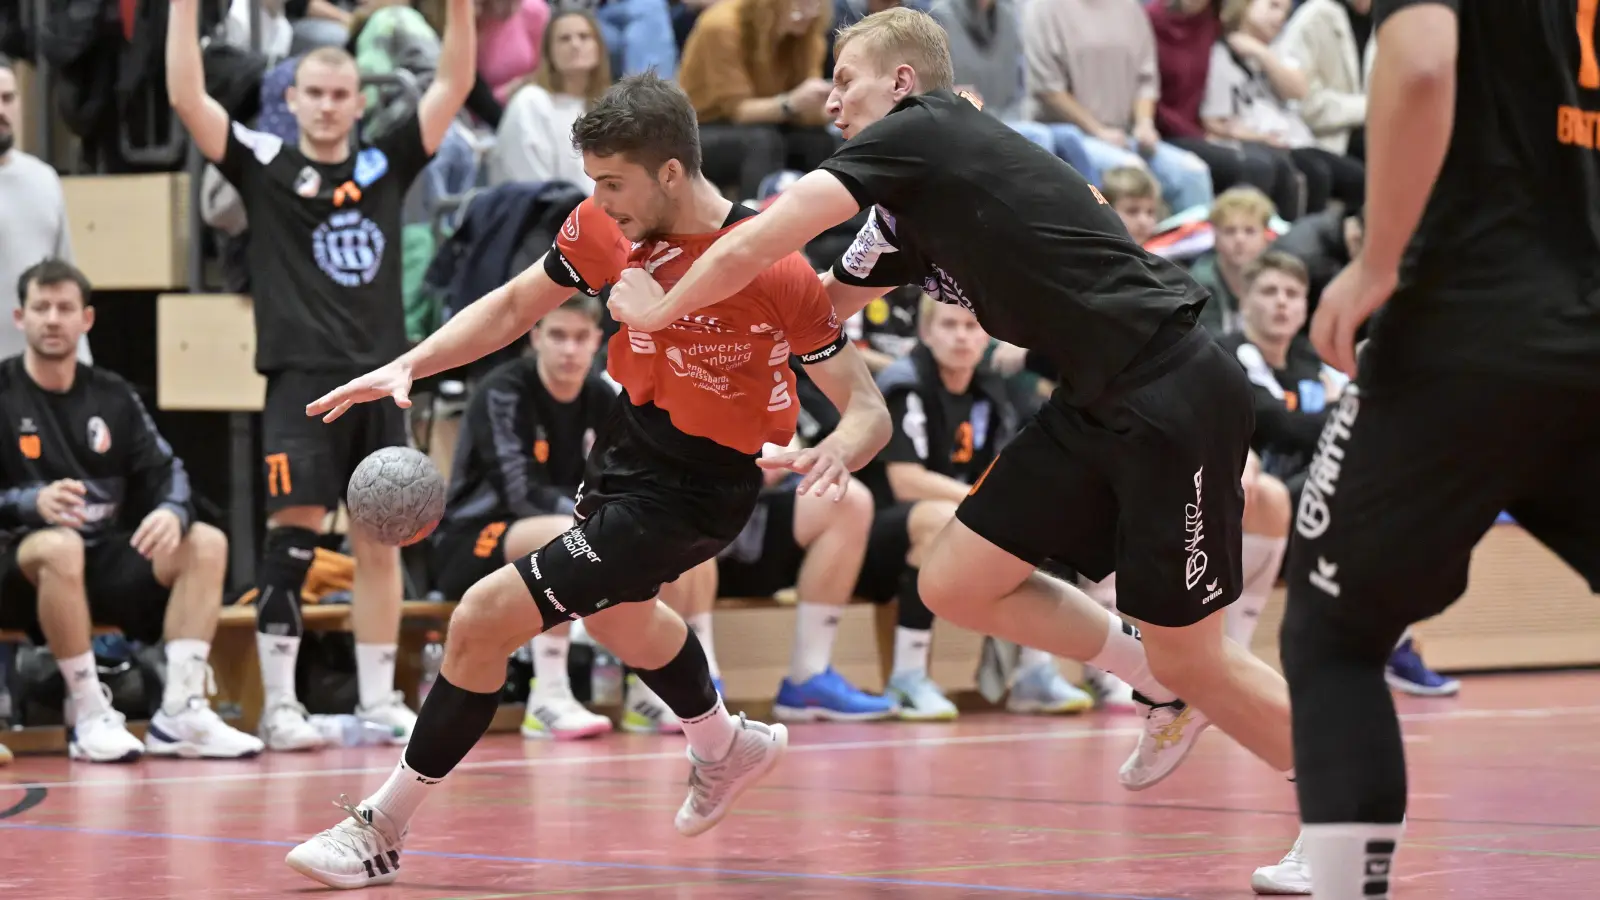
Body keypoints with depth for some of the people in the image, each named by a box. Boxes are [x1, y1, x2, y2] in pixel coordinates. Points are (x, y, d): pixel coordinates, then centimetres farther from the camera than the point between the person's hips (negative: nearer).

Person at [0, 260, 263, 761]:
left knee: (206, 543, -15)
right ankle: (88, 716, -28)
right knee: (60, 547, -39)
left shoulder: (112, 396, 12)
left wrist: (172, 511, -17)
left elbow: (165, 471, 7)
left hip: (107, 563, 5)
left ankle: (179, 713, -22)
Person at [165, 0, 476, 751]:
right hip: (302, 377, -4)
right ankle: (279, 705, -5)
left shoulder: (386, 165, 12)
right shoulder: (265, 167, 4)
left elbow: (454, 85, 10)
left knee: (379, 542, 7)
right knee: (292, 535, -9)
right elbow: (185, 95, -5)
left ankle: (378, 701, 13)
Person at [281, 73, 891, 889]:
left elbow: (868, 409, -23)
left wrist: (834, 456, -45)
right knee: (616, 616, 35)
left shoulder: (772, 269, -29)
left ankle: (382, 830, 1)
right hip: (626, 443, 8)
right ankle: (726, 749, 65)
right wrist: (408, 366, -9)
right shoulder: (602, 228, -12)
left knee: (483, 619, -16)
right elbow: (513, 306, 4)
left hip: (694, 492, -8)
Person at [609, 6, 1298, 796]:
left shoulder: (916, 132, -8)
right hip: (1097, 405, 9)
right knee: (954, 583, 8)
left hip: (1172, 396, -9)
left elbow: (750, 251, -8)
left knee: (1191, 663, -3)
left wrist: (660, 310, 7)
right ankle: (1164, 692, 23)